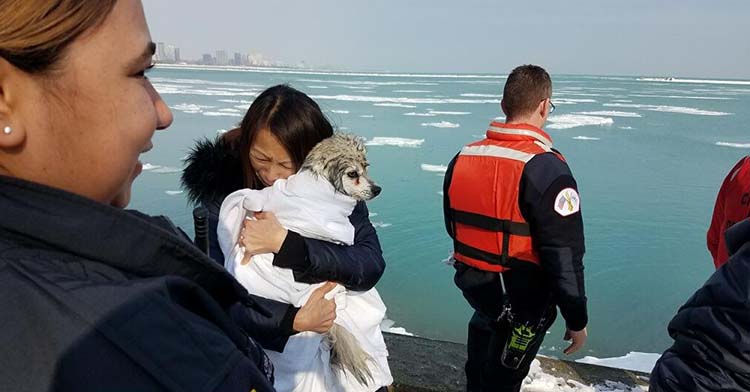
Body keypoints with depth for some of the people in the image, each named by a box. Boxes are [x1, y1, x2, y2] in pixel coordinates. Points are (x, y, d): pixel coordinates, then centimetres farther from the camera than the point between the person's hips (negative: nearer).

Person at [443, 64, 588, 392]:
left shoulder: (462, 157, -3)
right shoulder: (547, 169, -24)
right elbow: (564, 257, -22)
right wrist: (577, 319, -9)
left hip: (474, 289, 6)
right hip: (522, 304, -5)